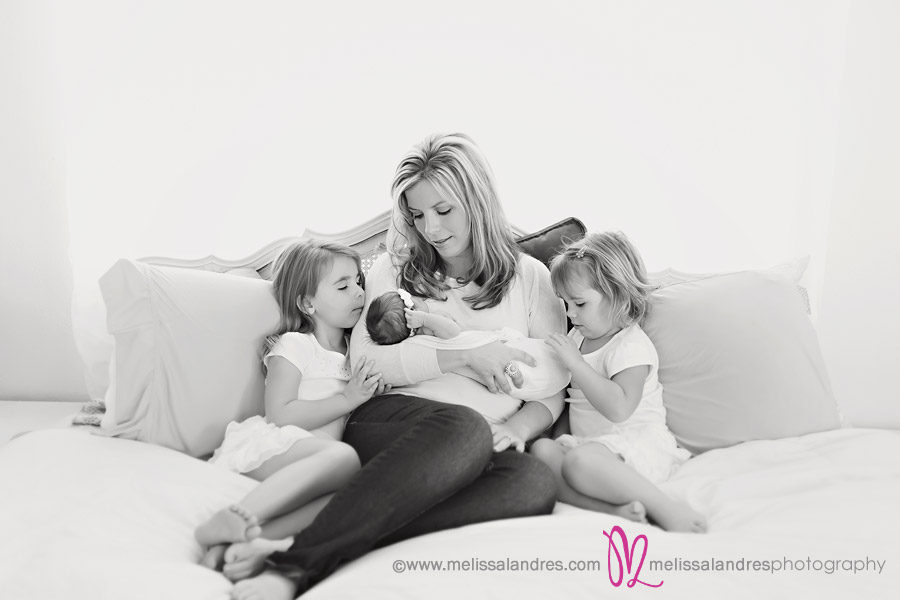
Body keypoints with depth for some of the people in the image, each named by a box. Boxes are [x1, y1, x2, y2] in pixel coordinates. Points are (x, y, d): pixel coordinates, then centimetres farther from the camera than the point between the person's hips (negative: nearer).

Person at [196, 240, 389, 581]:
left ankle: (253, 542, -41)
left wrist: (373, 392, 10)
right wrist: (347, 400, -9)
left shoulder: (354, 353, 24)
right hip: (265, 446, -6)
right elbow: (280, 415, -9)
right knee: (343, 456, -36)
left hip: (311, 464, 6)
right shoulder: (294, 345, 3)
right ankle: (234, 519, -40)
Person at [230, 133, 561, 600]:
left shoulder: (528, 275, 16)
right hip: (391, 421, -1)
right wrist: (465, 354, -8)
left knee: (535, 482, -35)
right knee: (464, 427, -37)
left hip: (489, 442, 2)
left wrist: (522, 425, -10)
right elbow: (365, 360, 0)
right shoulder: (394, 269, 15)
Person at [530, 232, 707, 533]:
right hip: (590, 441, 9)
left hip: (637, 442, -9)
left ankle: (664, 507, -27)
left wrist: (574, 362, -25)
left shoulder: (631, 346, -11)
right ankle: (614, 507, -37)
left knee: (579, 460, -37)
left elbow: (619, 408, -28)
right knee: (541, 449, -20)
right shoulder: (579, 337, 16)